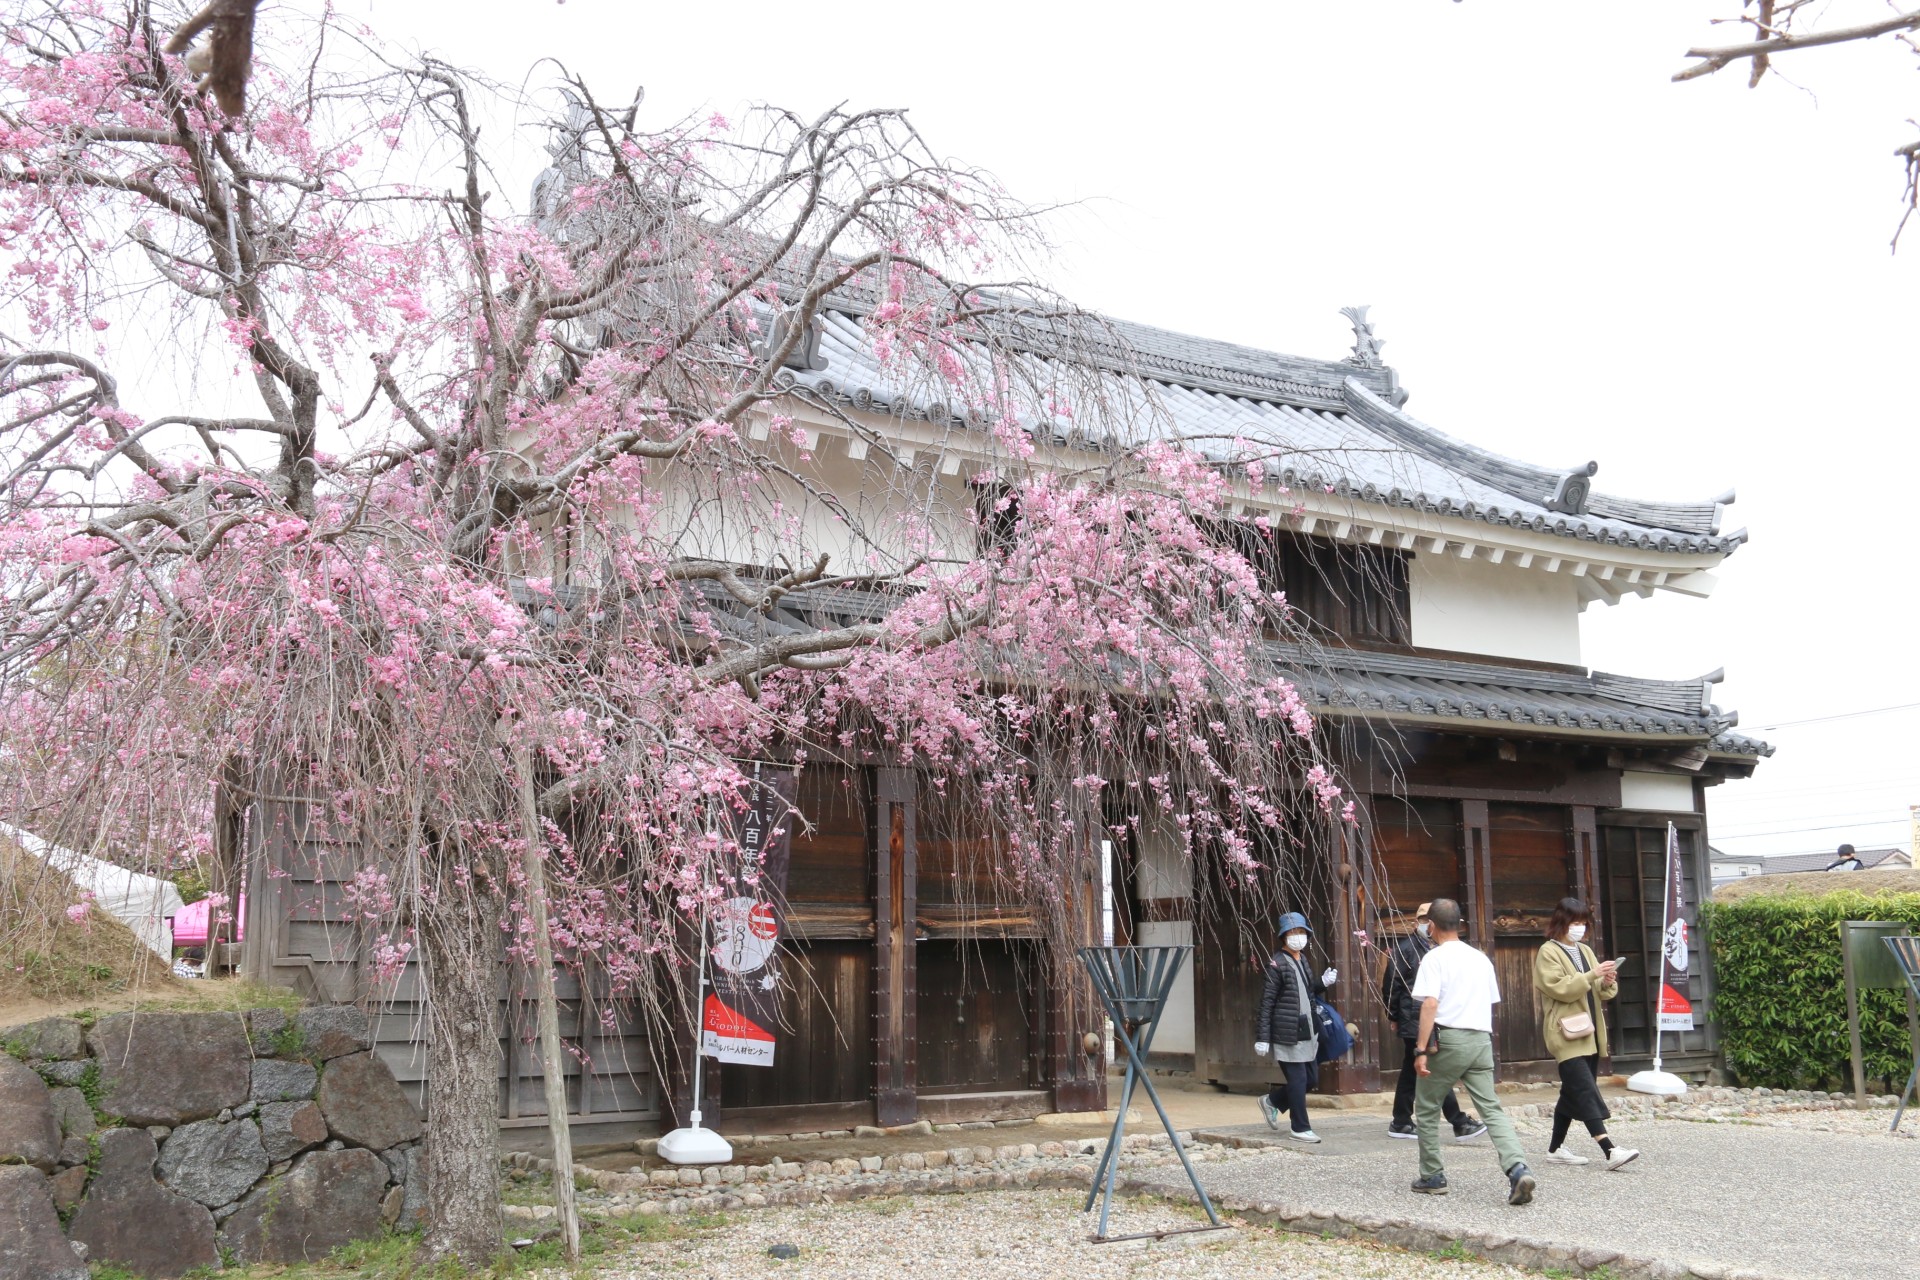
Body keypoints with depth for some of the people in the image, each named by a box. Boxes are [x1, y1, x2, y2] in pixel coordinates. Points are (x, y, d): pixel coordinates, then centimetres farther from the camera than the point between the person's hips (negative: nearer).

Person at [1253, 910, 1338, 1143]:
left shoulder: (1303, 960, 14)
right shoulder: (1277, 964, -10)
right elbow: (1266, 1002, -11)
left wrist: (1323, 983, 6)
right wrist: (1262, 1037, -14)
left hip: (1307, 1031, 8)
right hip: (1287, 1034, -8)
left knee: (1312, 1078, 12)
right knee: (1298, 1079, -2)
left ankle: (1272, 1101, 31)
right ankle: (1300, 1127, 12)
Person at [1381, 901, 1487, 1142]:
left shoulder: (1436, 949, 17)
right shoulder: (1404, 948, -6)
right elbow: (1390, 984, -7)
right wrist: (1395, 1017, -5)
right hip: (1415, 1021, -8)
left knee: (1410, 1072, 12)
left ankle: (1401, 1123, 17)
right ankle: (1460, 1123, -6)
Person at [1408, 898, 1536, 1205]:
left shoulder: (1434, 958, -6)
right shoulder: (1481, 959, 14)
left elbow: (1430, 1004, -16)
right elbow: (1491, 1003, 18)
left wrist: (1421, 1049, -17)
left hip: (1448, 1039, -5)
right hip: (1482, 1038, 5)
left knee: (1426, 1107, 11)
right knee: (1492, 1108, 1)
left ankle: (1432, 1177, 15)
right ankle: (1518, 1168, -19)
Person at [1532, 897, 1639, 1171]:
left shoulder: (1586, 951, 18)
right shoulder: (1548, 952, -5)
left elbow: (1600, 993, 19)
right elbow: (1559, 988, -17)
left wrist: (1607, 983, -3)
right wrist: (1592, 975, -23)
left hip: (1589, 1033, 8)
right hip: (1567, 1034, -8)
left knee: (1572, 1092, 11)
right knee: (1586, 1092, -15)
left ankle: (1555, 1149, 19)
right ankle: (1609, 1150, -24)